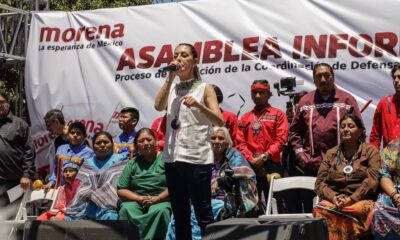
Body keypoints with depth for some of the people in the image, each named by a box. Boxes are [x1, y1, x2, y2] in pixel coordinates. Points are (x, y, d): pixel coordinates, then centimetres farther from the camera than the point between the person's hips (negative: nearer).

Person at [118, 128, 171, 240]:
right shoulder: (132, 164, 18)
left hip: (161, 200, -3)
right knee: (126, 209, -29)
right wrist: (140, 198, -5)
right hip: (136, 201, 3)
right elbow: (121, 191, 12)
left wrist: (156, 199, -14)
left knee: (160, 211, -36)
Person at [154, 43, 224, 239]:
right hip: (172, 158, 5)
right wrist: (170, 77, -7)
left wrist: (198, 105, -25)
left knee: (203, 214, -4)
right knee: (180, 215, 11)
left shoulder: (204, 88, 0)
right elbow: (158, 106, -7)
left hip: (197, 159, -5)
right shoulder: (171, 89, 14)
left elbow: (220, 122, -10)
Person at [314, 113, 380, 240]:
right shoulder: (331, 154, 19)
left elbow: (372, 180, -4)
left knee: (356, 210, -38)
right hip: (333, 200, 2)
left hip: (361, 200, -2)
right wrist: (333, 197, -10)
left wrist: (351, 199, -16)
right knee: (321, 210, -33)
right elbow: (319, 182, 11)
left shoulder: (370, 151, 10)